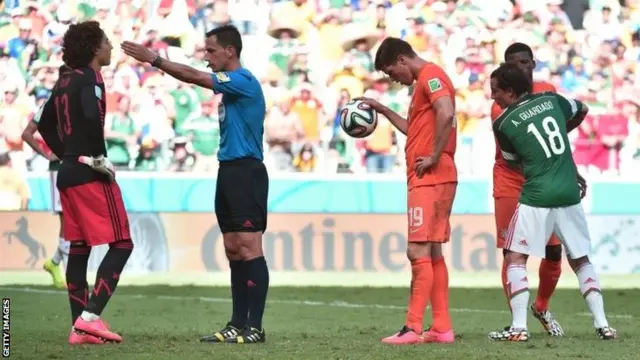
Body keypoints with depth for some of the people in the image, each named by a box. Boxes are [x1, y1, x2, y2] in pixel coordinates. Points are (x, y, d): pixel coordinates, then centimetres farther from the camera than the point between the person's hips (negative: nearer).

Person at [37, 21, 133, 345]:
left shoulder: (65, 82, 14)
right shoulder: (89, 79, -12)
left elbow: (45, 124, 24)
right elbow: (91, 116, -30)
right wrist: (97, 157, -19)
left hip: (68, 173, 9)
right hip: (91, 175, -9)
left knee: (79, 248, 10)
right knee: (121, 244, -4)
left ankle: (79, 328, 8)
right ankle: (90, 317, -14)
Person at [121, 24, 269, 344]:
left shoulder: (243, 81, -12)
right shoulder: (233, 85, 17)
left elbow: (192, 76, -18)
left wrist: (152, 59, -14)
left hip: (245, 173, -10)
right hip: (229, 172, 10)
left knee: (249, 247, -11)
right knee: (234, 250, 8)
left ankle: (255, 327, -12)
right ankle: (238, 324, 9)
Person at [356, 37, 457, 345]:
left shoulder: (430, 75, -10)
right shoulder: (427, 80, 22)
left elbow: (446, 114, -27)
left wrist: (435, 157, -21)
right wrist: (382, 110, 28)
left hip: (430, 178, -11)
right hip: (428, 179, 11)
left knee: (419, 252, -10)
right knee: (431, 253, 10)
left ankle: (413, 328, -11)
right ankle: (442, 328, 10)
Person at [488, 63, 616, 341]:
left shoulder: (503, 124, -5)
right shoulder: (552, 100, 7)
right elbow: (582, 111, 27)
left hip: (537, 197, -5)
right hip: (569, 194, 5)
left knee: (515, 259, 3)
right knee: (581, 260, 16)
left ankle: (519, 327, -8)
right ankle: (602, 324, 10)